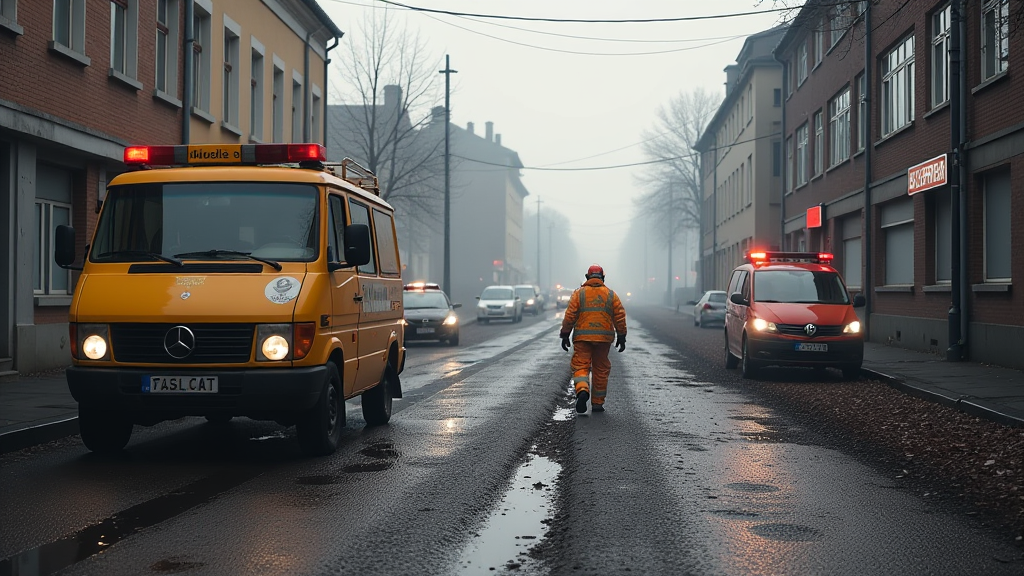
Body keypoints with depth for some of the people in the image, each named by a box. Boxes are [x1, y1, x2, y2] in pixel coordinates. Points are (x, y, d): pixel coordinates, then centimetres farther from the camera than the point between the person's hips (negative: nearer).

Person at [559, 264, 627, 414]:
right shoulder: (611, 295, 6)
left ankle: (582, 390, -29)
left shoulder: (579, 293, 2)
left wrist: (565, 335, 1)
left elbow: (570, 316, -4)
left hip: (582, 338, -1)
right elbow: (620, 317, 3)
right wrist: (621, 337, 9)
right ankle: (597, 403, 15)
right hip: (604, 338, 2)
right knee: (601, 370, 11)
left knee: (580, 366, 0)